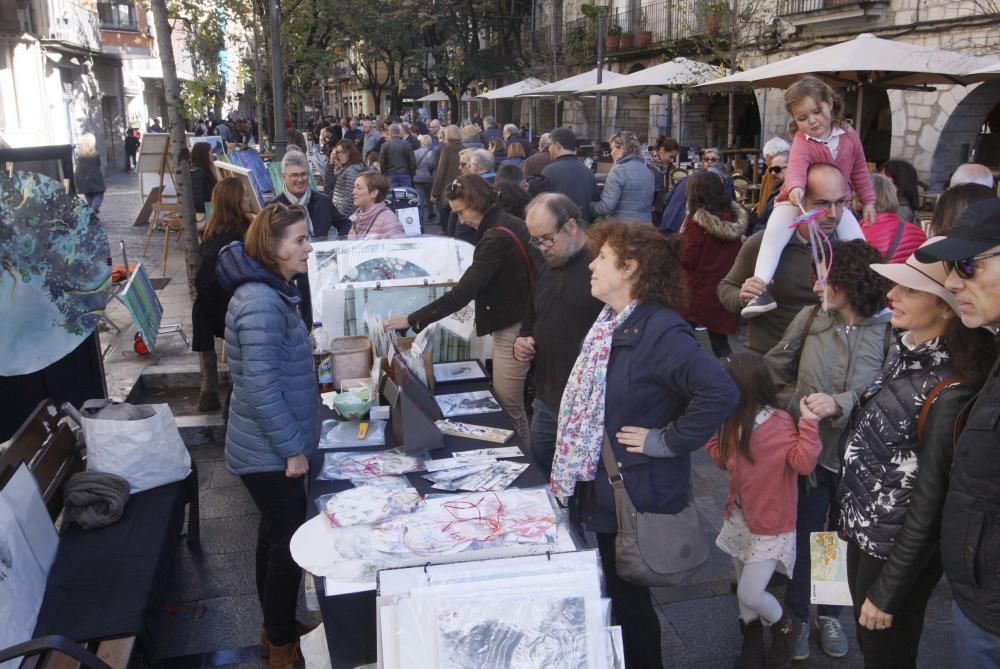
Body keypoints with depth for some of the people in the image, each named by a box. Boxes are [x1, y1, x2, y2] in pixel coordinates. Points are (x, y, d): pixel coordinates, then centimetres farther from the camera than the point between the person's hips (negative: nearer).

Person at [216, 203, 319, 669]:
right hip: (271, 453, -10)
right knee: (290, 542, 3)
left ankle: (278, 627, 38)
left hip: (270, 449, 10)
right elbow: (261, 388, -28)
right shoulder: (262, 303, -26)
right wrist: (293, 448, -20)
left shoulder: (268, 290, 7)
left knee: (276, 534, 21)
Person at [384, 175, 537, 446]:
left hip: (512, 331, -10)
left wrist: (412, 320, -26)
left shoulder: (496, 237, -23)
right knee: (505, 403, 18)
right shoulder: (509, 224, 7)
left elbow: (463, 293, -28)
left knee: (509, 410, 3)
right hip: (515, 323, 10)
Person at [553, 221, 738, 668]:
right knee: (610, 594, 22)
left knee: (626, 598, 9)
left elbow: (720, 393, -33)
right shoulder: (610, 322, 7)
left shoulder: (660, 331, -23)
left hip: (633, 494, -9)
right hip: (598, 488, 9)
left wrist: (666, 441, -24)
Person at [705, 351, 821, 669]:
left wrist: (809, 422, -36)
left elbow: (804, 464, -29)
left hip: (770, 527, -7)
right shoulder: (736, 422, 1)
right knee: (743, 591, 18)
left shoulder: (781, 424, -21)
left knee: (750, 595, -4)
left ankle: (786, 625, 26)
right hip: (739, 518, 7)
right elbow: (723, 459, 11)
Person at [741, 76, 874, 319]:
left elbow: (859, 170, 10)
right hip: (798, 202, -4)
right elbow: (796, 167, -41)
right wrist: (795, 188, -62)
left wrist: (868, 201, 11)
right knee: (775, 230, -29)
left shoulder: (849, 136, -3)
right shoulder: (802, 143, -19)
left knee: (857, 240, -8)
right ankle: (761, 287, -34)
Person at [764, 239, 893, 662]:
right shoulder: (810, 318, -8)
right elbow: (773, 368, 2)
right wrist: (795, 406, -5)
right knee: (803, 539, 15)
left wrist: (839, 403, -28)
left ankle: (830, 615, 43)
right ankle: (797, 617, 37)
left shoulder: (890, 331, -16)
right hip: (811, 450, 1)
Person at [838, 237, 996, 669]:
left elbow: (929, 505, -22)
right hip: (865, 531, 7)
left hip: (899, 553, -7)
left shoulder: (949, 395, -29)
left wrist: (887, 593, -14)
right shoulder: (906, 354, -4)